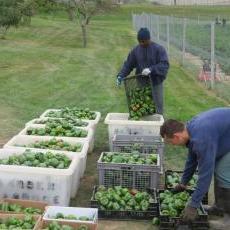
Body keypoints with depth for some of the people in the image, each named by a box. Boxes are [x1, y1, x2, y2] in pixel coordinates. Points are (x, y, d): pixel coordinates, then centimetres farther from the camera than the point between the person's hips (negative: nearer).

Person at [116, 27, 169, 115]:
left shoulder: (159, 49, -9)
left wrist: (151, 69, -33)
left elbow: (165, 64, -19)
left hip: (156, 83, -3)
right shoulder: (135, 50, 2)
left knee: (158, 107, 7)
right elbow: (128, 65, 6)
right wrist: (121, 76, -10)